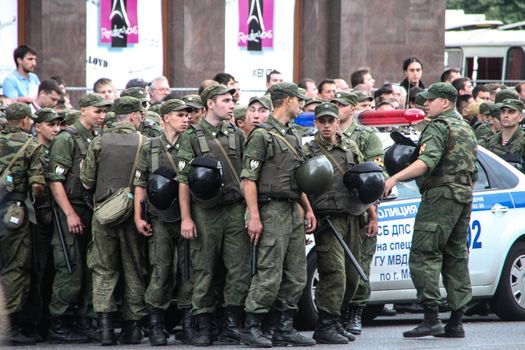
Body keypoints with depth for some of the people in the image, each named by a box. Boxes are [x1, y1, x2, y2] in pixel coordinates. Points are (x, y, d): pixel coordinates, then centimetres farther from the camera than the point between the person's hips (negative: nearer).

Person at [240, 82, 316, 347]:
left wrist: (308, 209, 16)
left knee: (296, 276, 7)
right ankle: (251, 329, -6)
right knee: (269, 274, -11)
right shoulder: (262, 135, -8)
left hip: (294, 211, 9)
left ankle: (284, 328, 12)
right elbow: (248, 179, -13)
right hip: (272, 211, -9)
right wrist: (254, 216, -20)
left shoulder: (293, 136, 19)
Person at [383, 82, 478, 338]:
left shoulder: (438, 127, -8)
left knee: (424, 255, -11)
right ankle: (456, 322, 8)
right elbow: (473, 171, 25)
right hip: (465, 197, 9)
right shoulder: (466, 129, 21)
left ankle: (431, 317, -20)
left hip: (440, 195, -9)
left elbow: (427, 161, -24)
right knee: (456, 258, 9)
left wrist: (396, 178, -30)